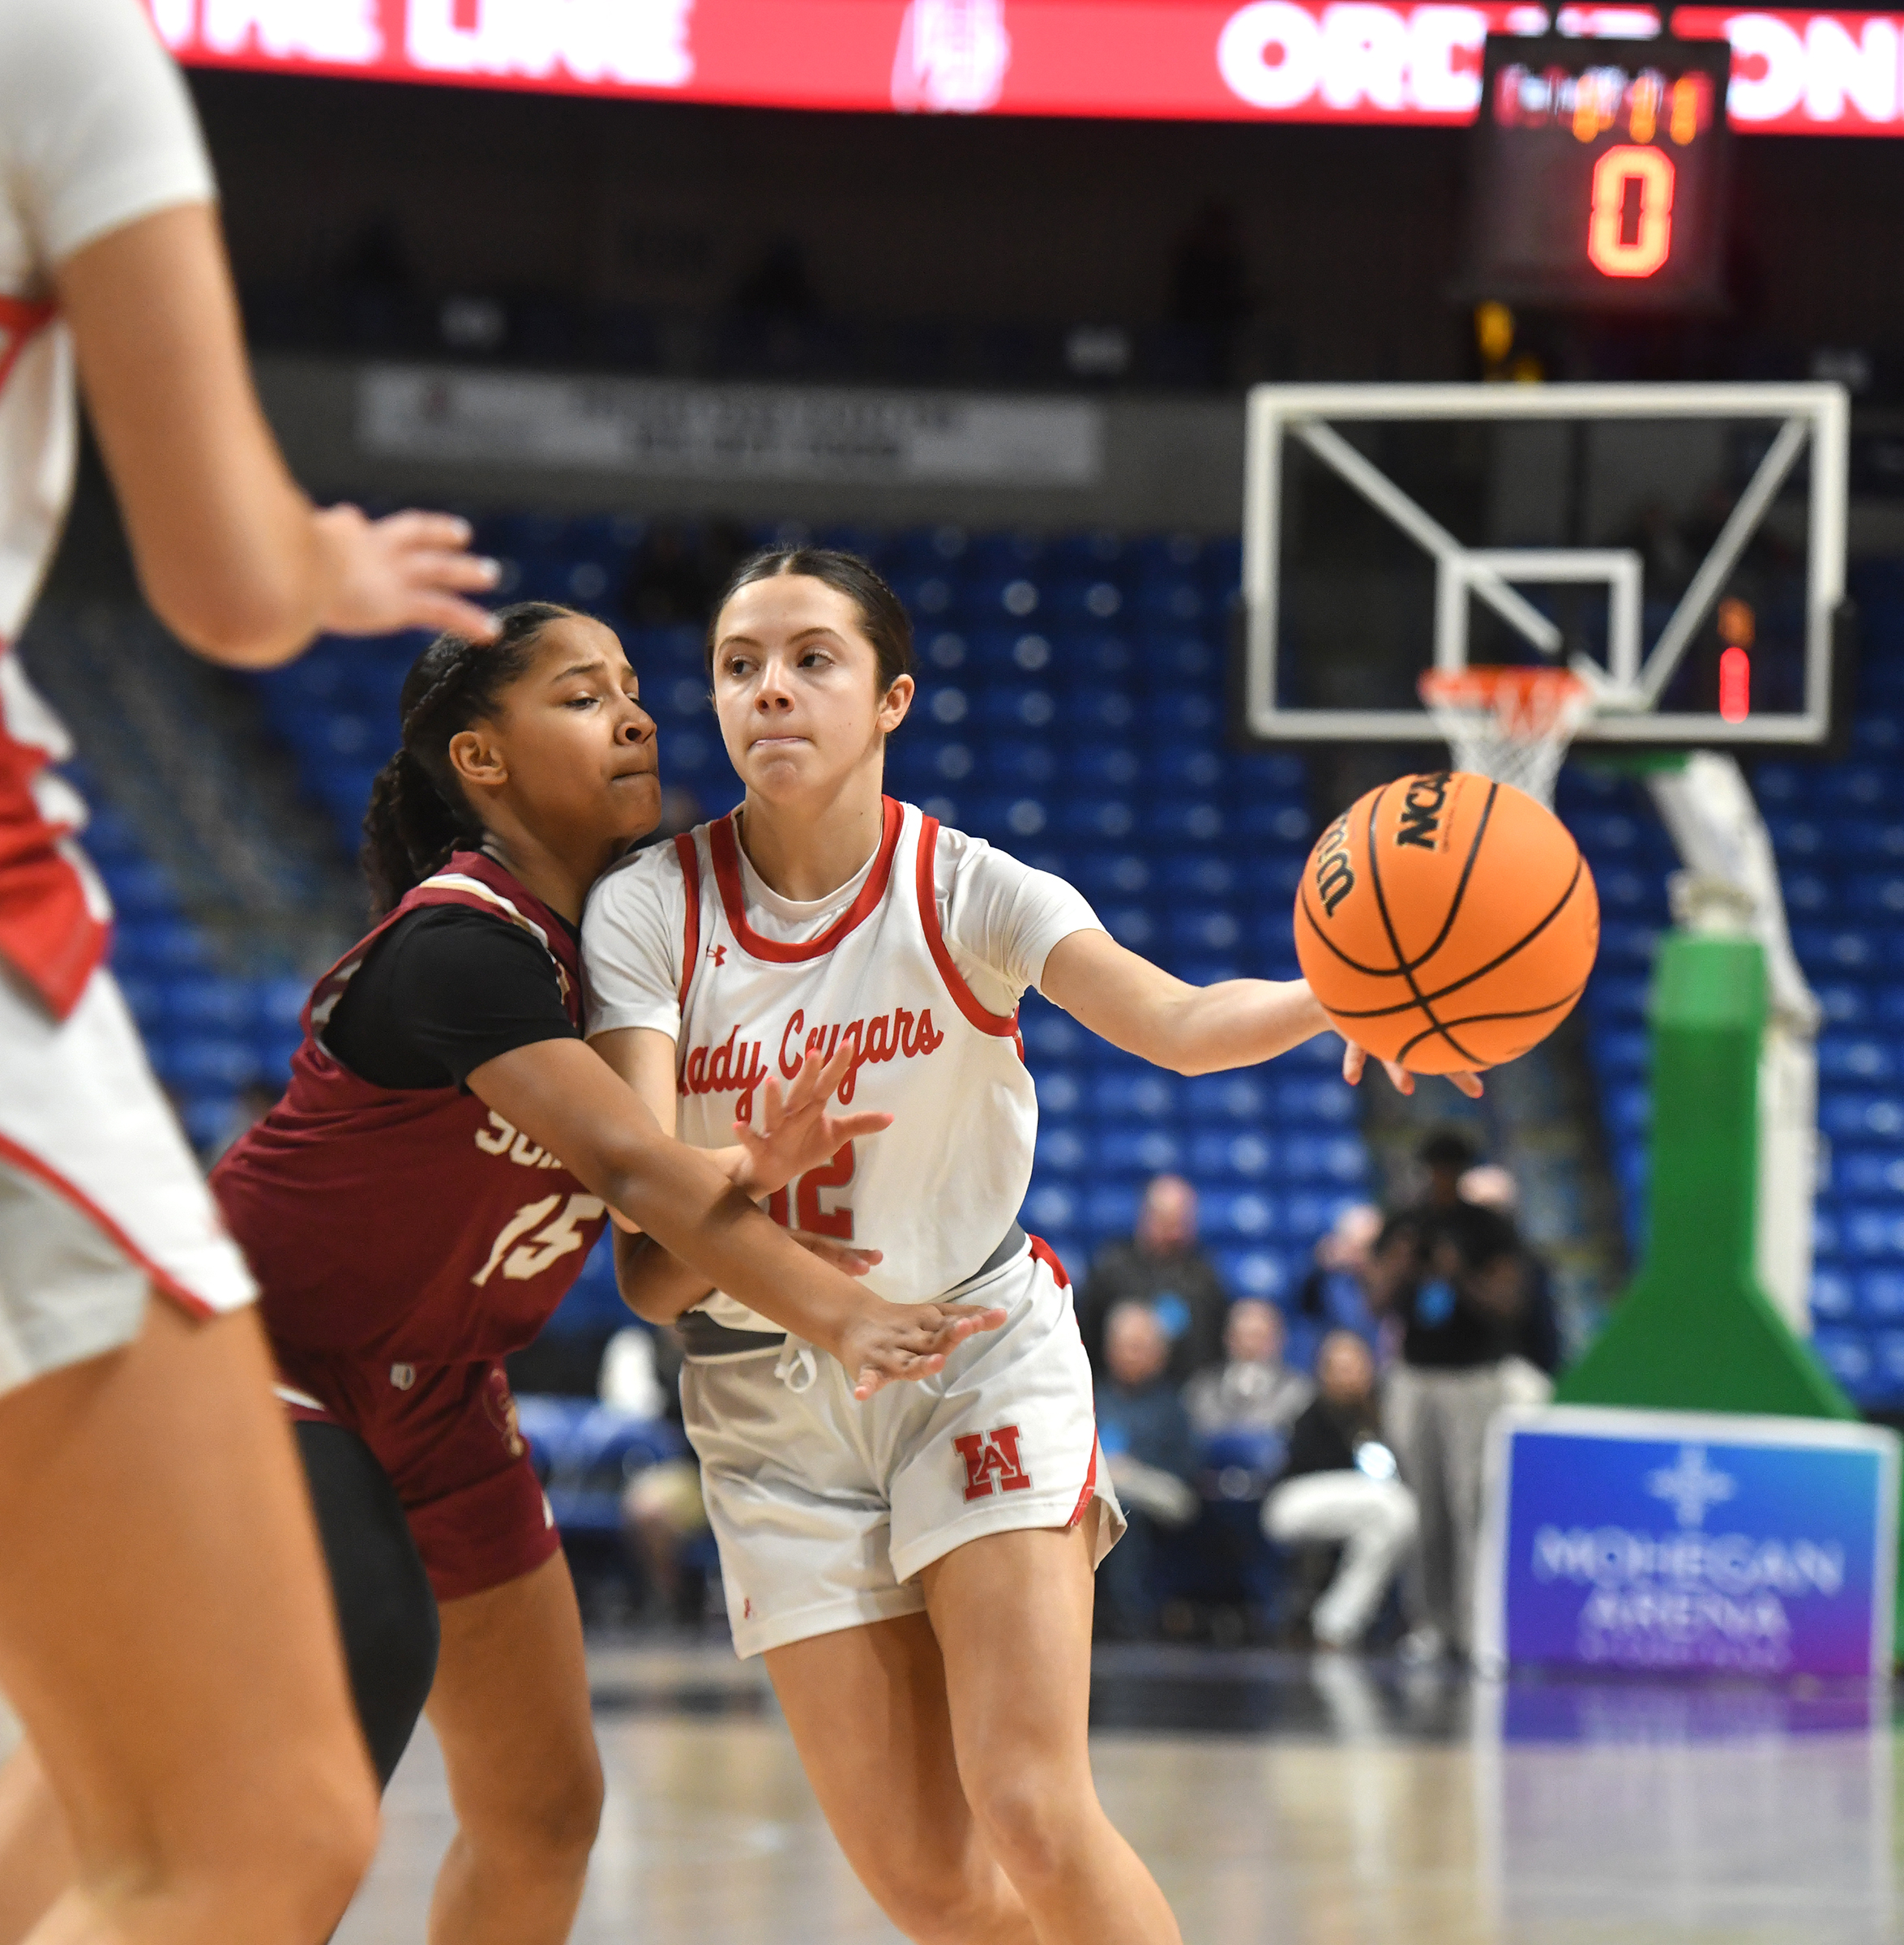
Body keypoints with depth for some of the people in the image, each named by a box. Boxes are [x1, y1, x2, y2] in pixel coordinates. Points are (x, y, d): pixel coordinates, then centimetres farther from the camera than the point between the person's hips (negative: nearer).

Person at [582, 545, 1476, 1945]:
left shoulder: (963, 891, -11)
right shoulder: (651, 910, -9)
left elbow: (1173, 1020, -28)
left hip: (980, 1348, -1)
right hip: (771, 1407, 2)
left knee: (1035, 1818, -17)